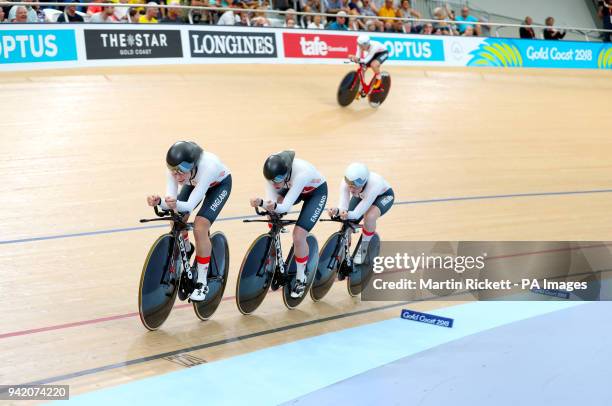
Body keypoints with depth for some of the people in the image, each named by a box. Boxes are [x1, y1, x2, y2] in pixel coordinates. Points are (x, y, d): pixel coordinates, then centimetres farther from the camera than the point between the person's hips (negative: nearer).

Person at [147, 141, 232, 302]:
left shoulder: (208, 166, -44)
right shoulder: (175, 168, -32)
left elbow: (190, 205, -44)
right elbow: (170, 202, -32)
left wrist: (176, 204, -64)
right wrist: (159, 202, -54)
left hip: (219, 184, -5)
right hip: (194, 183, 5)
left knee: (200, 228, -21)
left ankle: (202, 283, -7)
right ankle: (186, 250, 26)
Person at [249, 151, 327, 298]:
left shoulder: (301, 172, -43)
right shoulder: (272, 172, -29)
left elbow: (286, 207, -41)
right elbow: (272, 201, -28)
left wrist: (275, 206, -62)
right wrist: (261, 203, -49)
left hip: (316, 191, -6)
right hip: (292, 187, 6)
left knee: (298, 236, -16)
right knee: (272, 214, -19)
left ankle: (301, 277, 7)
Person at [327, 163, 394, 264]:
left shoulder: (374, 184, -44)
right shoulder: (345, 183, -34)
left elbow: (357, 213, -43)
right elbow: (343, 207, -36)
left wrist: (348, 215, -63)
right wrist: (336, 211, -58)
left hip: (383, 195, -4)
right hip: (362, 195, 4)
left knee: (370, 216, -35)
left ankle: (363, 248, -9)